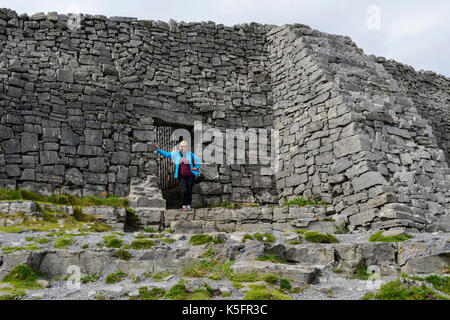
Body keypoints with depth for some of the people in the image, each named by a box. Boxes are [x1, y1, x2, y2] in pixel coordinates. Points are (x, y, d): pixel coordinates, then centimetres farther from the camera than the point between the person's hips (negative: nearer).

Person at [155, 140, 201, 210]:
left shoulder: (190, 154, -1)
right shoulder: (176, 154, 3)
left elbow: (198, 161, 11)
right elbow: (166, 154, 6)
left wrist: (196, 167, -3)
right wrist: (158, 149, 1)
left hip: (190, 176, -1)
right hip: (182, 177, 1)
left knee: (189, 191, 2)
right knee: (184, 191, -14)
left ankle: (188, 206, 15)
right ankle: (184, 206, -2)